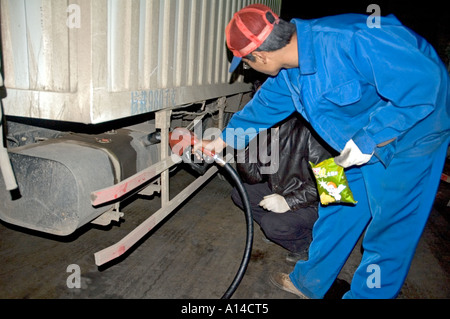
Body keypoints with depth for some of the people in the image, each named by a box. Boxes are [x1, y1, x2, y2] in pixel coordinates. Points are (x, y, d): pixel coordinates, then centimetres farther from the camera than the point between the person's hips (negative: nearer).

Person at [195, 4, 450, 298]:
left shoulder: (348, 41, -33)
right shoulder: (288, 72, -5)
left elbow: (425, 84, -32)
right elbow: (264, 106, 12)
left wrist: (367, 141, -28)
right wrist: (223, 141, 18)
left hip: (409, 134, -7)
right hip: (359, 143, 8)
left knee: (388, 231, 2)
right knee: (336, 213, 15)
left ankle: (365, 293, 26)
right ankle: (309, 284, 34)